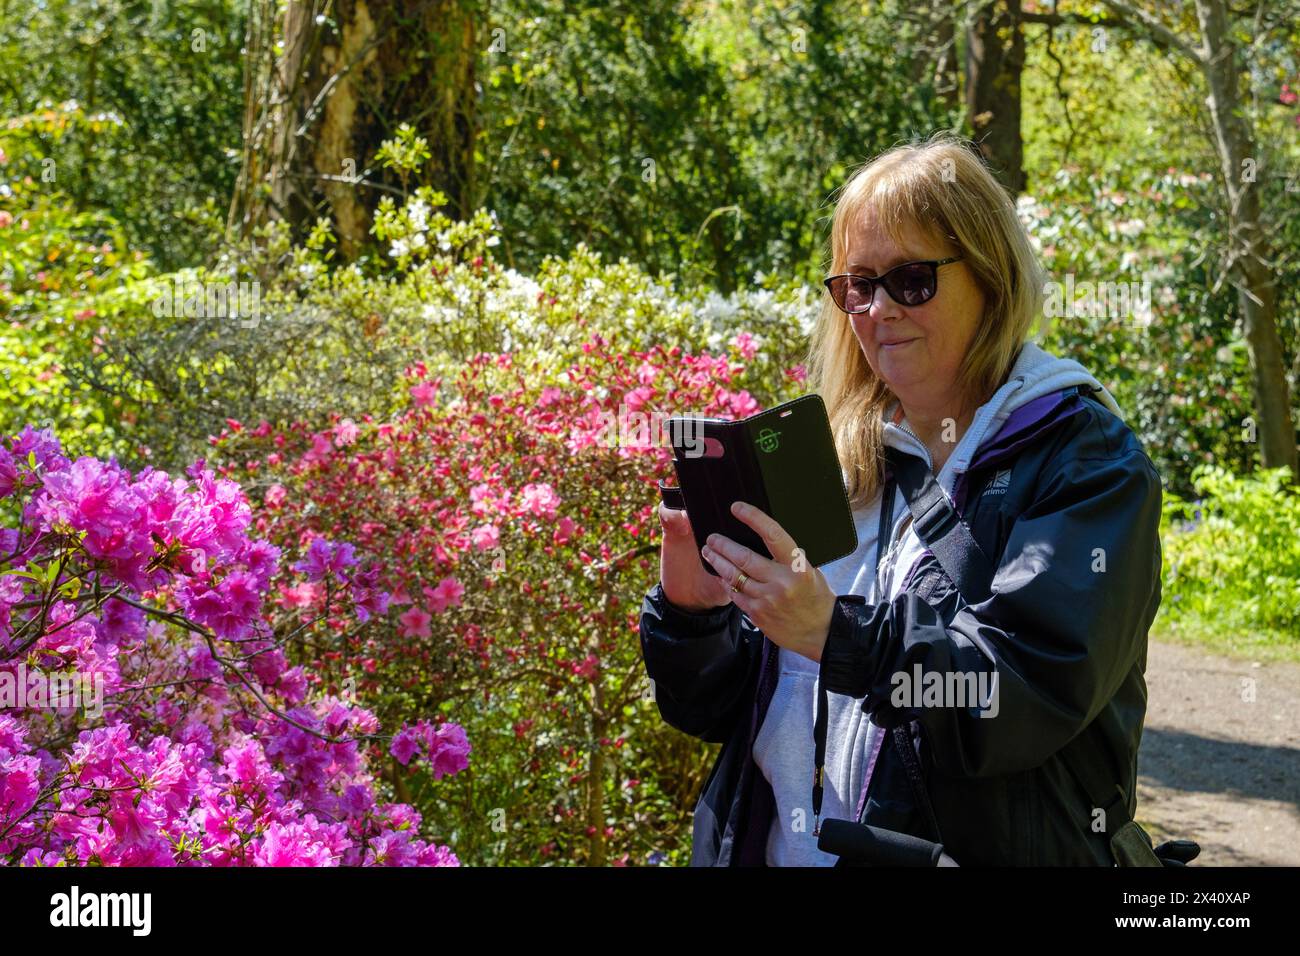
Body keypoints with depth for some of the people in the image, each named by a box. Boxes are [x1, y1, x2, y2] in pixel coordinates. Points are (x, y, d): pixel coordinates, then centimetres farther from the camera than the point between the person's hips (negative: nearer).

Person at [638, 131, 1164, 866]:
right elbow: (718, 706, 13)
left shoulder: (1088, 462, -1)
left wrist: (842, 635, -24)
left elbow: (1041, 684, -15)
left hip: (980, 850, -4)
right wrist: (689, 610, -5)